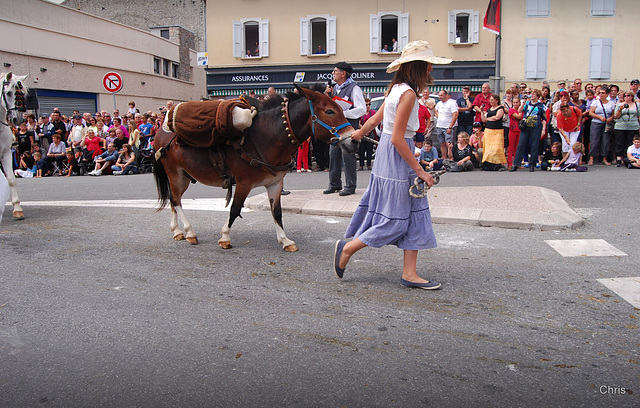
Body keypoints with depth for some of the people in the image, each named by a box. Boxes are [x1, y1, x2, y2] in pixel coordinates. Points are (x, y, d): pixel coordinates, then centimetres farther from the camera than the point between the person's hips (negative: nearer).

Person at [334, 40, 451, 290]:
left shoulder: (398, 89, 10)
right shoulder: (408, 93, -18)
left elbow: (374, 120, 19)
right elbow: (397, 138, -23)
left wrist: (359, 133, 39)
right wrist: (420, 170, -18)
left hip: (393, 156, 10)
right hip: (396, 157, -10)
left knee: (414, 215, 9)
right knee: (394, 220, 0)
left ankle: (409, 274, 13)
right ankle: (347, 248, 15)